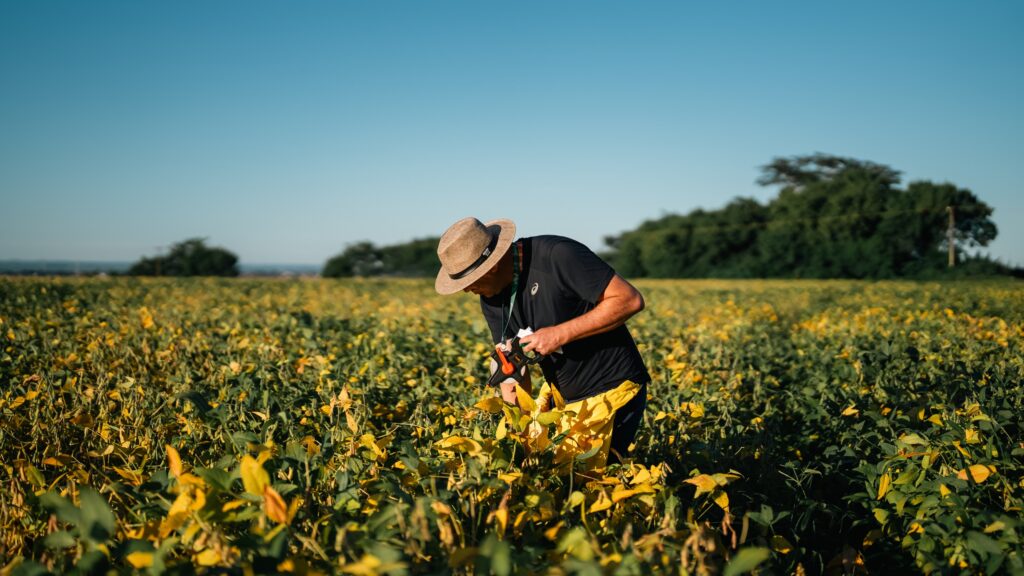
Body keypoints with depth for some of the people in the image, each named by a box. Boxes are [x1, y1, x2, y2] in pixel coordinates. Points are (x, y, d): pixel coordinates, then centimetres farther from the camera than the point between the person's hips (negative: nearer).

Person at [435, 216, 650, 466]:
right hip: (562, 395, 7)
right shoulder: (490, 296, 0)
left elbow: (631, 300, -24)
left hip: (612, 390, -7)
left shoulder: (558, 255, -23)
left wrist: (560, 334, -26)